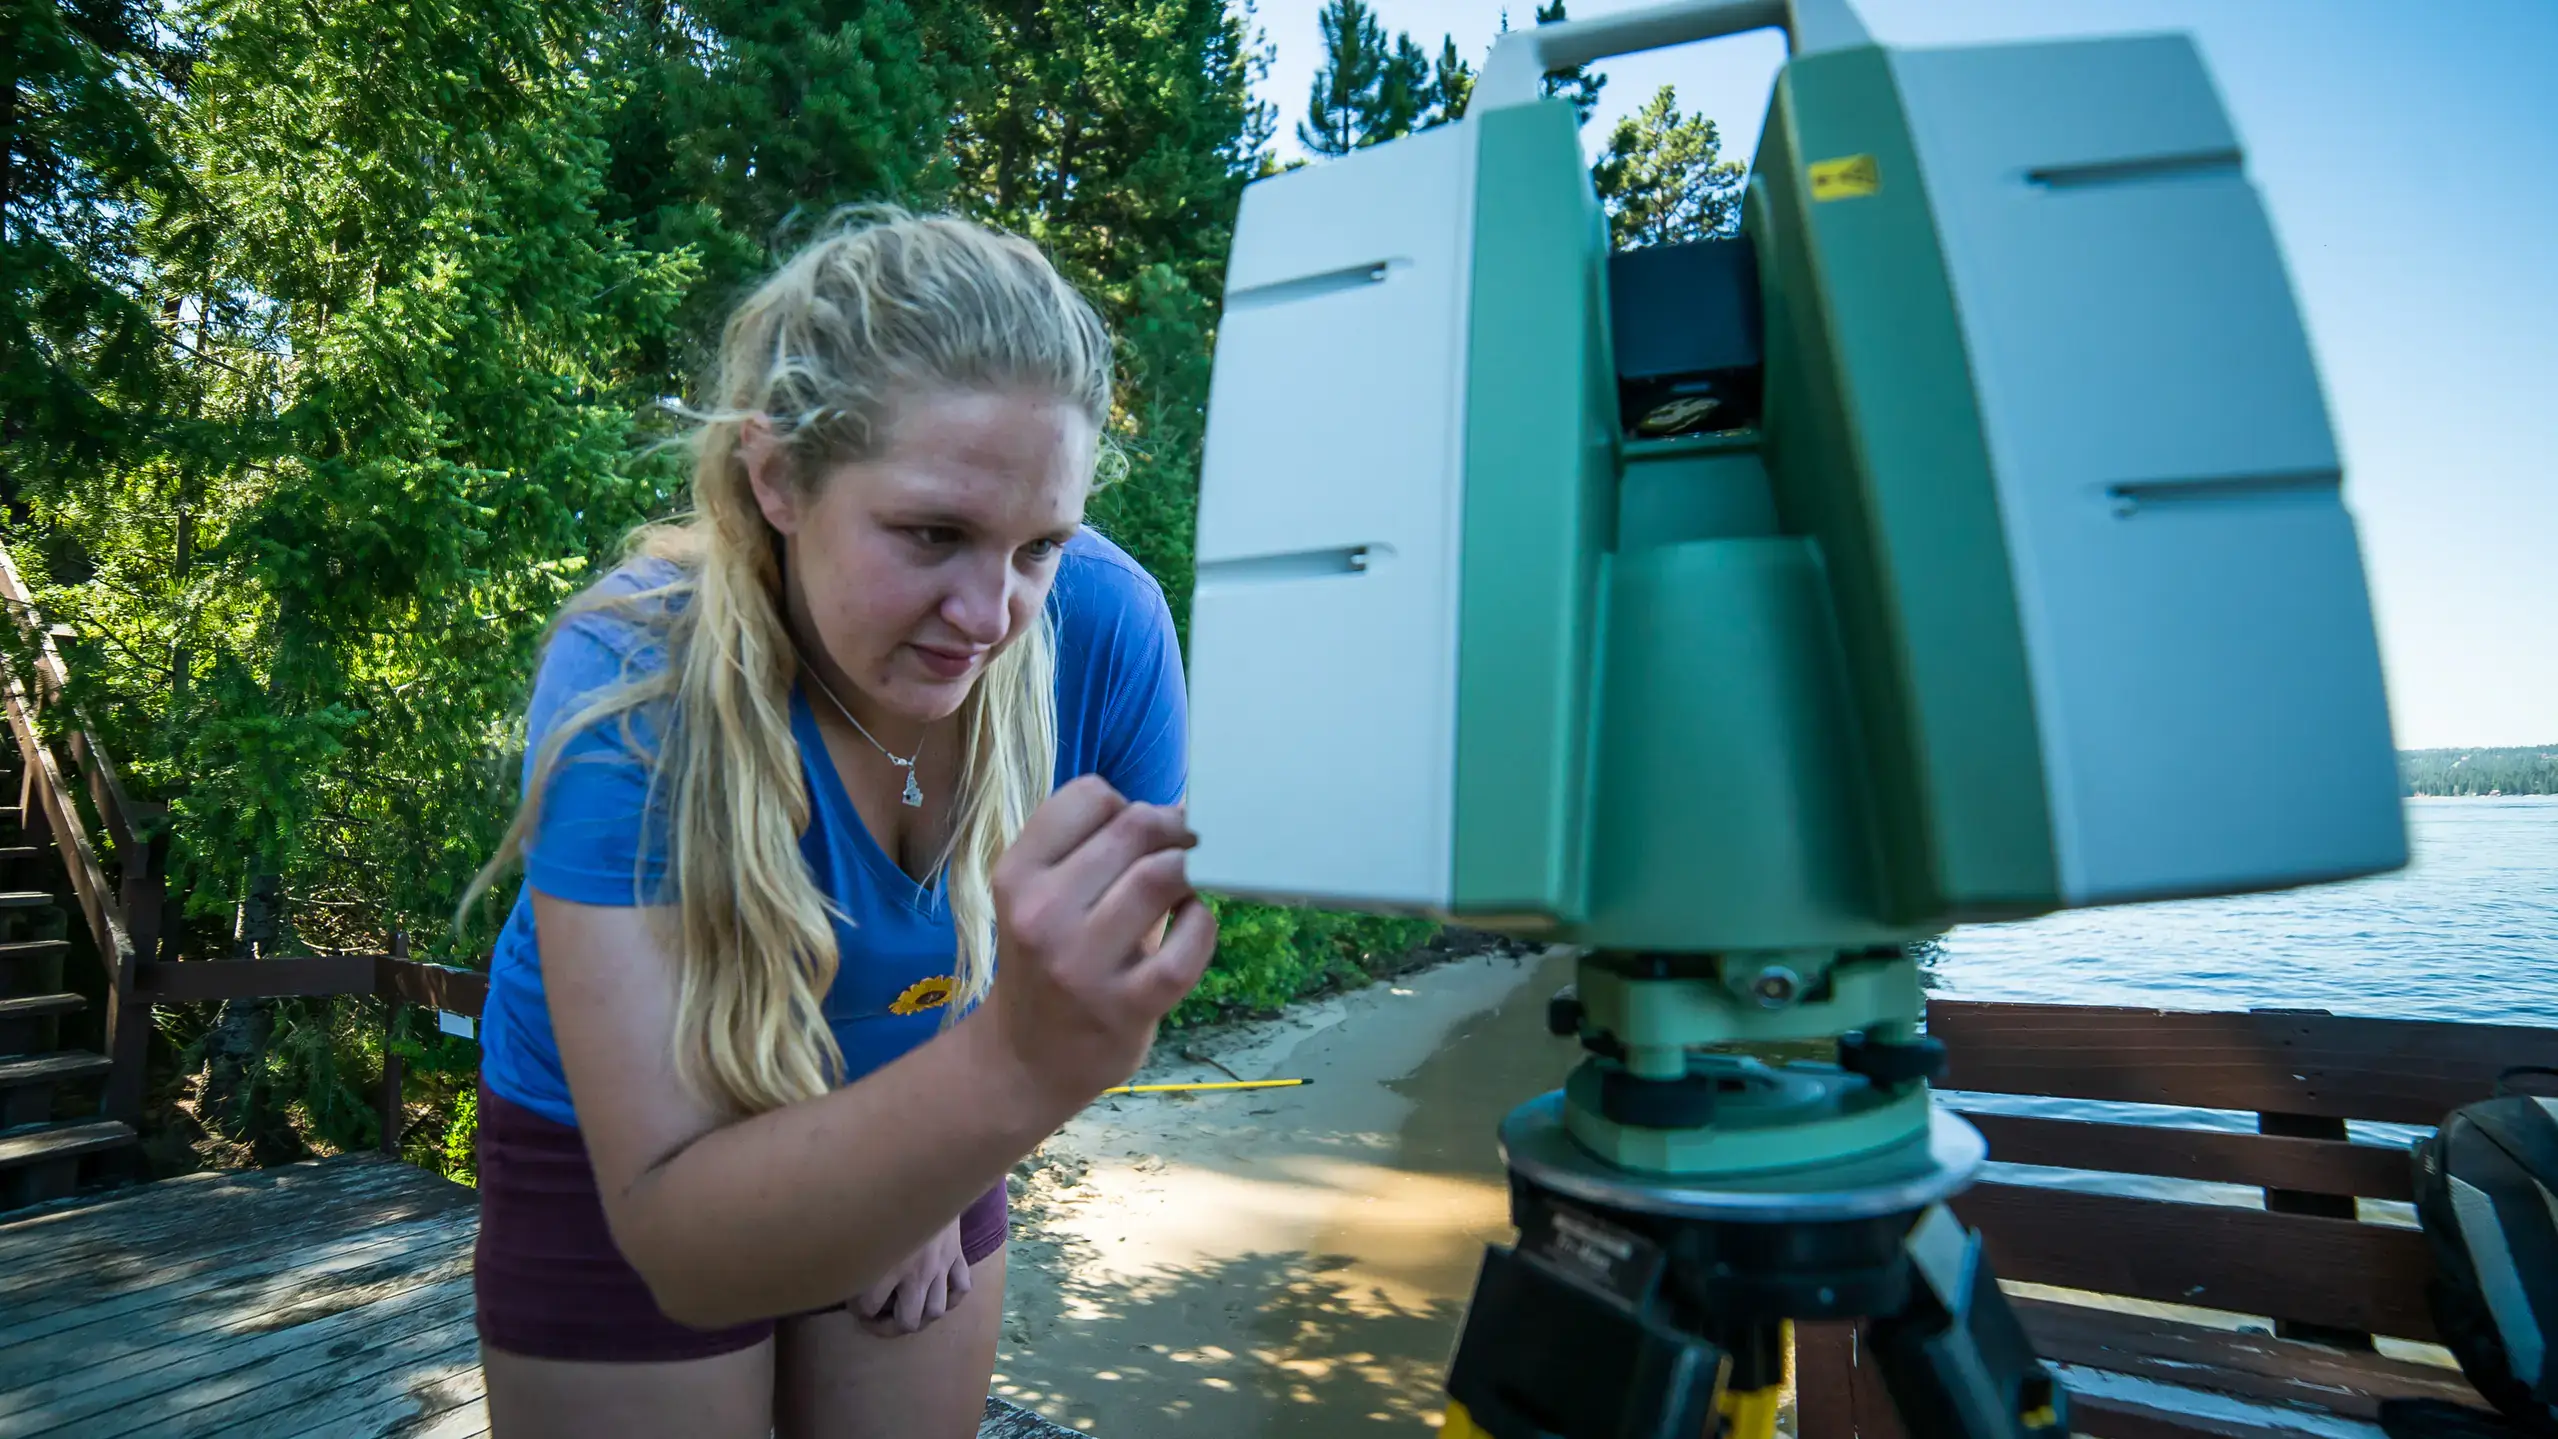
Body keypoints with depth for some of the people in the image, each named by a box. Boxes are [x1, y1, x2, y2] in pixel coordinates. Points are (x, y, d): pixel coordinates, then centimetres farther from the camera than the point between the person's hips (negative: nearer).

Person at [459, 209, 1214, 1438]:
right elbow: (684, 1247, -35)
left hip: (914, 1150, 3)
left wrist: (943, 1161, -1)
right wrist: (1018, 1068, -51)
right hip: (622, 1168, -2)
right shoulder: (632, 681, -31)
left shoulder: (1104, 626, -25)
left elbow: (1127, 964, -7)